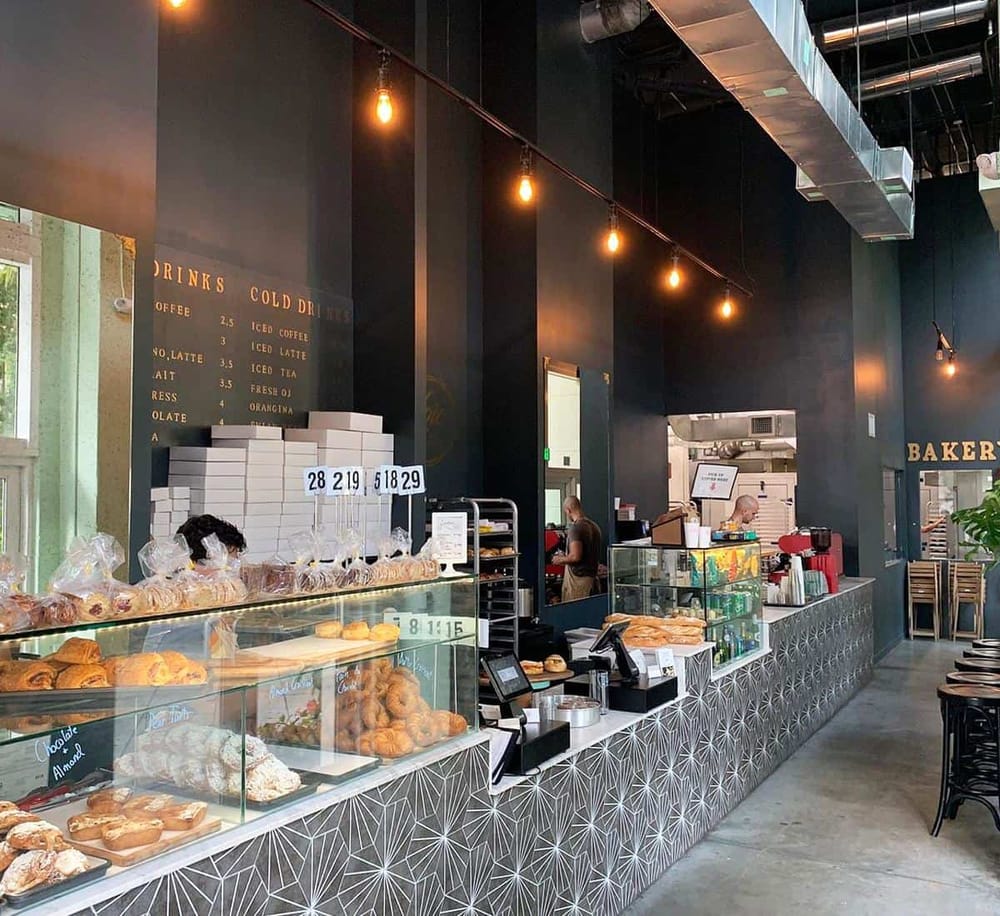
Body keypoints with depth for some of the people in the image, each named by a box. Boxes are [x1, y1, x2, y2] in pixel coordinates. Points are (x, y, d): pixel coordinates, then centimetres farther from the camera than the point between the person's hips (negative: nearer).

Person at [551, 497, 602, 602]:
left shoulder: (575, 527, -15)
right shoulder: (594, 526, 12)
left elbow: (575, 556, -23)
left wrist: (560, 560, -4)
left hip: (577, 578, -9)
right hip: (592, 576, 9)